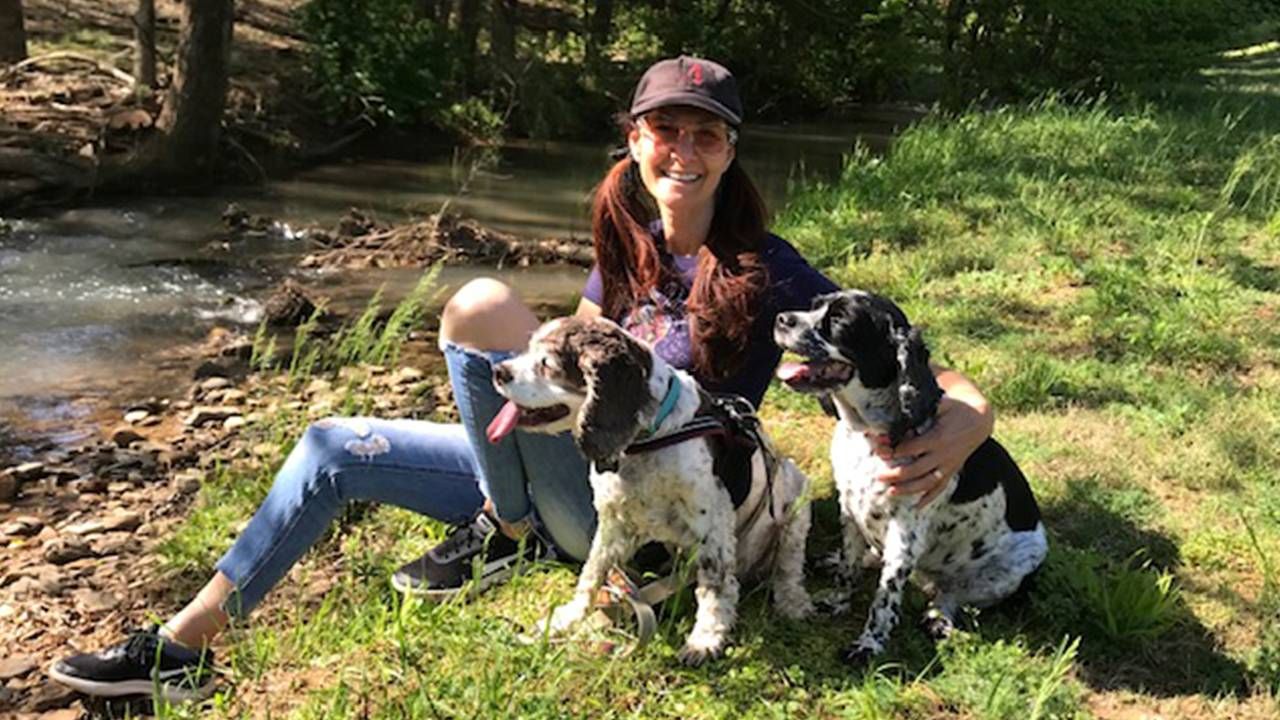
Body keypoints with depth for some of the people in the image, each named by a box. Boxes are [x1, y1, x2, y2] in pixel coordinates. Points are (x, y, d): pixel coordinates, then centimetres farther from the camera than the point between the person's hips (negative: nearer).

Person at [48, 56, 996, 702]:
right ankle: (185, 647, 13)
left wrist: (962, 425, -35)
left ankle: (508, 537, -7)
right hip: (569, 479, 7)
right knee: (335, 448, 4)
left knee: (482, 305, -24)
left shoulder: (767, 272, -13)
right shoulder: (628, 245, 6)